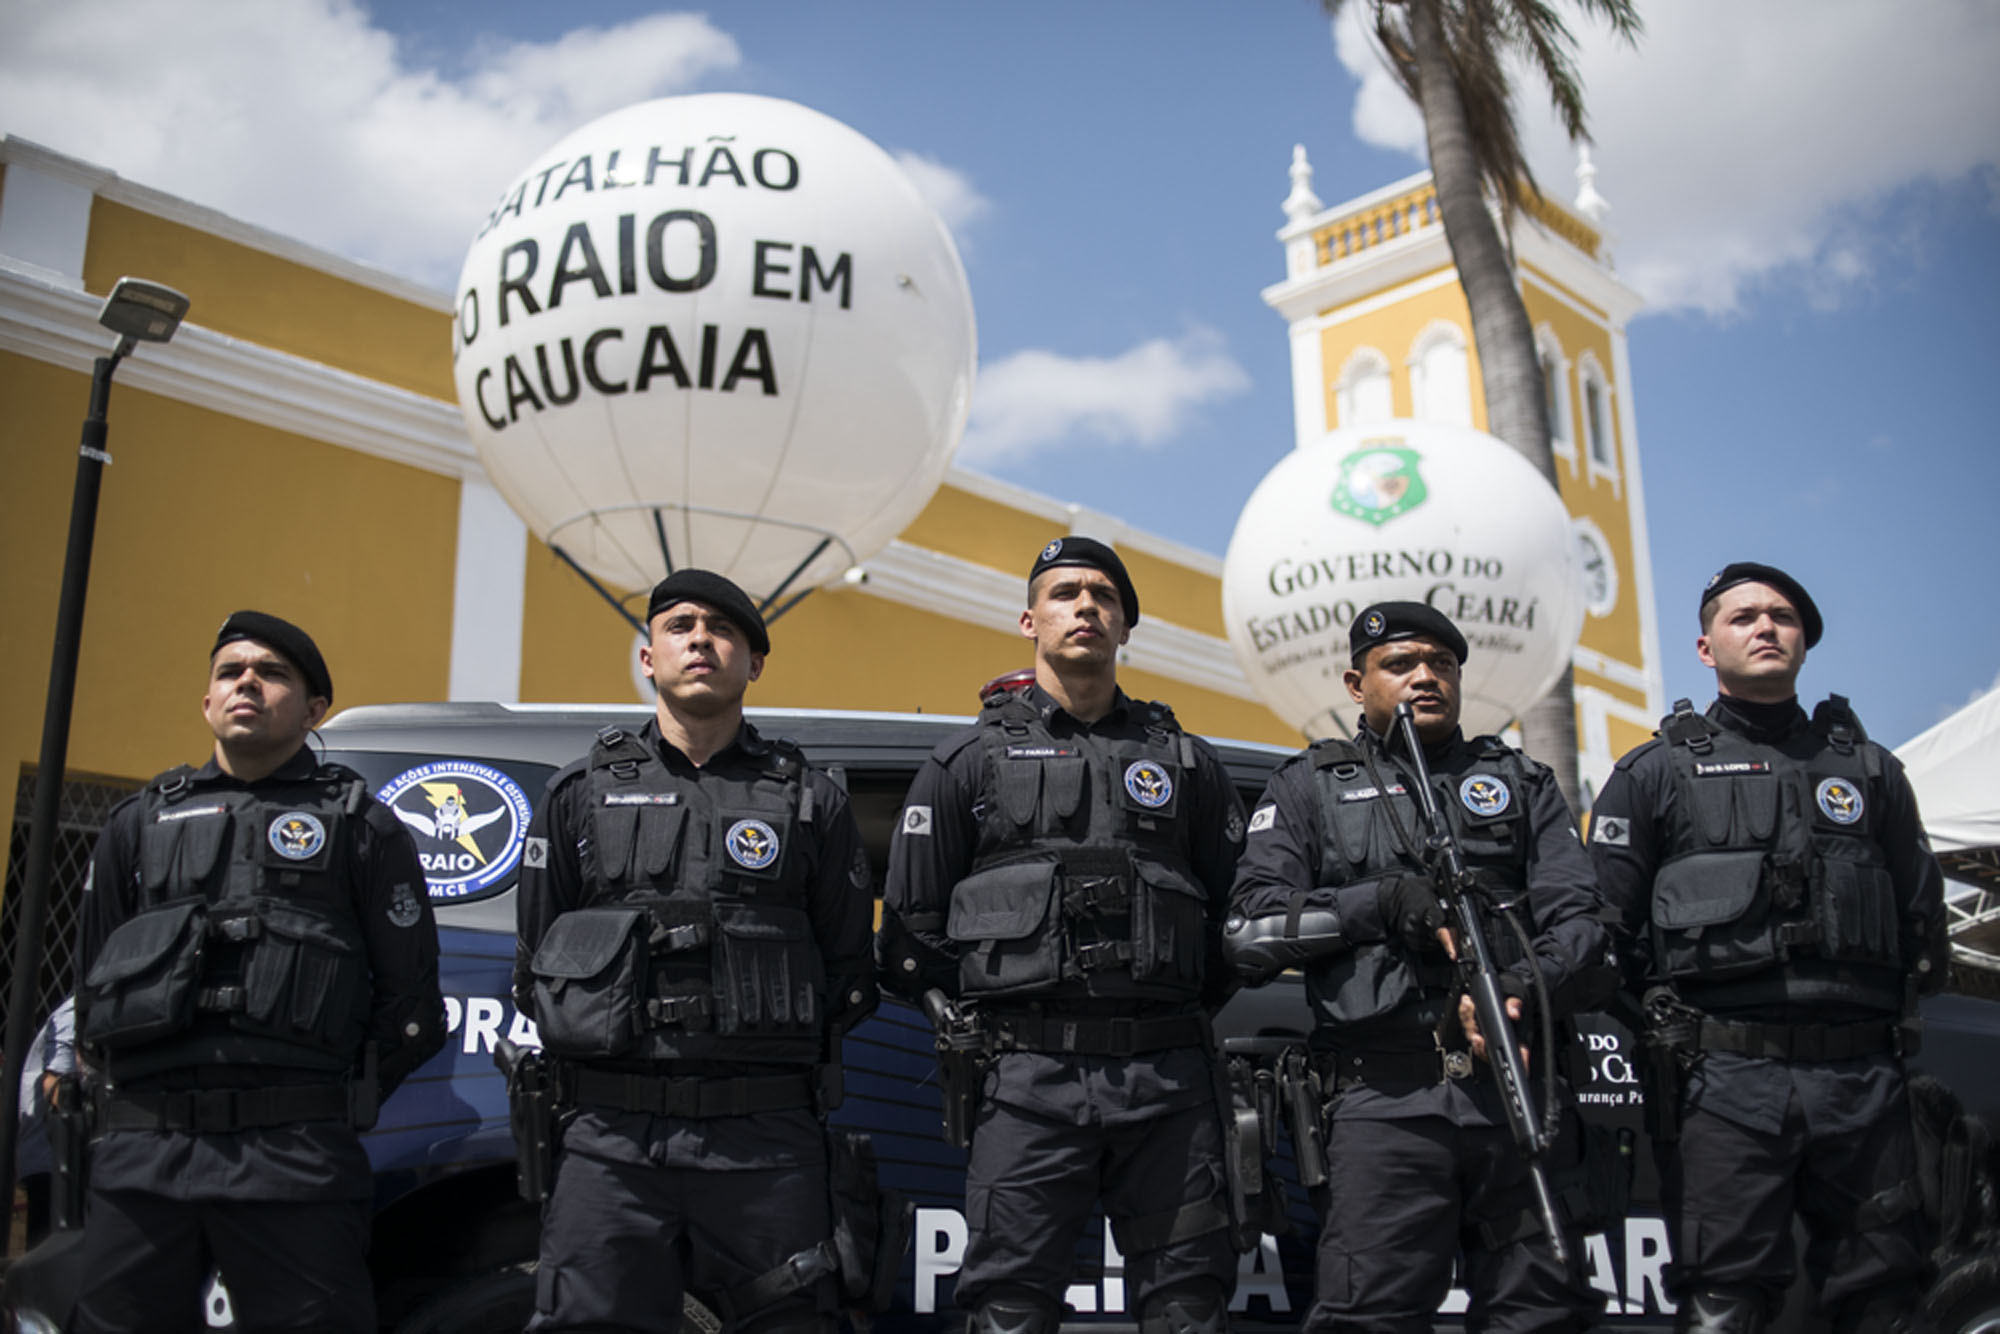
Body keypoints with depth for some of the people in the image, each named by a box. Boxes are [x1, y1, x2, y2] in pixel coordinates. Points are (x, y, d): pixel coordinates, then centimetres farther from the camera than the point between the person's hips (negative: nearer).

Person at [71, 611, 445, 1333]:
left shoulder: (359, 825, 10)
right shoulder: (141, 822, 19)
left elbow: (409, 1003, 7)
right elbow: (92, 992, 22)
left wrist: (334, 1109, 5)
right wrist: (141, 1094, 15)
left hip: (294, 1163, -3)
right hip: (139, 1159, 3)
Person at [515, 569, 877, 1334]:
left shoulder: (809, 801, 10)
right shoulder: (581, 793, 12)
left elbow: (847, 975, 10)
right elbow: (533, 968, 14)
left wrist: (778, 1062, 5)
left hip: (766, 1138, 0)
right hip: (612, 1138, 1)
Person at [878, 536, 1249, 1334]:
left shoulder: (1184, 761, 15)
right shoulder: (969, 761, 9)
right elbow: (911, 925, 9)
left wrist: (1184, 1014, 9)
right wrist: (973, 1019, 3)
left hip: (1167, 1080, 2)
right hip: (1028, 1080, -2)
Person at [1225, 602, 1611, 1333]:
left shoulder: (1522, 782, 20)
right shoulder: (1308, 788, 14)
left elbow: (1580, 921, 8)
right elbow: (1250, 935, 3)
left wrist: (1529, 989, -14)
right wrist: (1387, 900, -8)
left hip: (1520, 1093, 2)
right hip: (1386, 1104, -2)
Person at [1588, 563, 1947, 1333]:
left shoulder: (1870, 770, 16)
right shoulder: (1657, 774, 7)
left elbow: (1922, 918, 18)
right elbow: (1605, 926, 3)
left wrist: (1891, 1025, 8)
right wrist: (1652, 1033, -4)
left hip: (1863, 1077, 3)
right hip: (1722, 1080, -3)